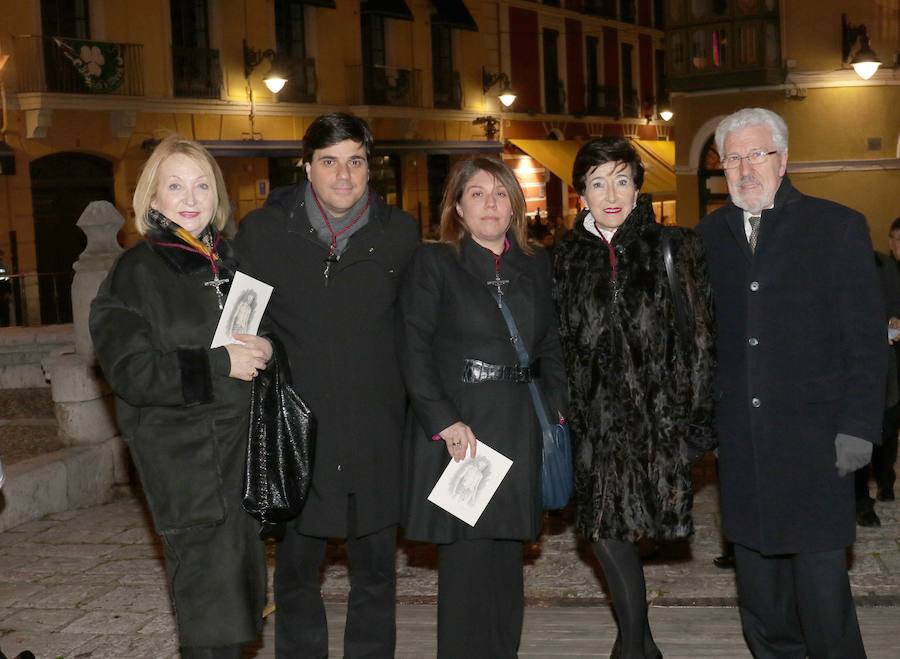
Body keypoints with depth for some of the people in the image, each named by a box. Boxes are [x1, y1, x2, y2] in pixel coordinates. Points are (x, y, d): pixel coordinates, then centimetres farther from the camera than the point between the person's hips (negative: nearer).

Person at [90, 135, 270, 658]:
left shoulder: (234, 261, 11)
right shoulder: (136, 273, -5)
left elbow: (273, 329, 21)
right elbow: (131, 372, -13)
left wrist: (265, 350, -3)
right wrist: (220, 364, -18)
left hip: (244, 444, 6)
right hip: (182, 454, -5)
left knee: (241, 579, 11)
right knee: (209, 593, -8)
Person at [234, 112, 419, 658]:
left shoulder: (400, 233, 2)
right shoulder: (263, 231, -1)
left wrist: (422, 415, 4)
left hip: (377, 437, 1)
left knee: (376, 571, 12)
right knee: (296, 572, 12)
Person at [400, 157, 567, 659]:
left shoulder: (536, 265, 12)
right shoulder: (434, 263, 0)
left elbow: (551, 347, 14)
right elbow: (415, 350, -6)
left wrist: (557, 410, 1)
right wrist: (444, 421, -14)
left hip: (519, 430, 4)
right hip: (458, 430, -4)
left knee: (506, 555, 10)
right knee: (466, 558, -2)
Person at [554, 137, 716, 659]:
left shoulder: (674, 249, -1)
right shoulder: (570, 258, 8)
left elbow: (700, 338, -2)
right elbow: (563, 345, 11)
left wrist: (694, 420, -7)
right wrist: (565, 415, 6)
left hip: (658, 418, -3)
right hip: (597, 418, 3)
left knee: (611, 529, -2)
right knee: (605, 528, 3)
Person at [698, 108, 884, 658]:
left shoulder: (838, 226, -1)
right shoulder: (711, 233, 8)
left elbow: (867, 338, -3)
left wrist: (858, 426, -9)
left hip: (814, 440, -3)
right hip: (741, 440, 4)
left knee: (821, 578, -1)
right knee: (757, 580, 11)